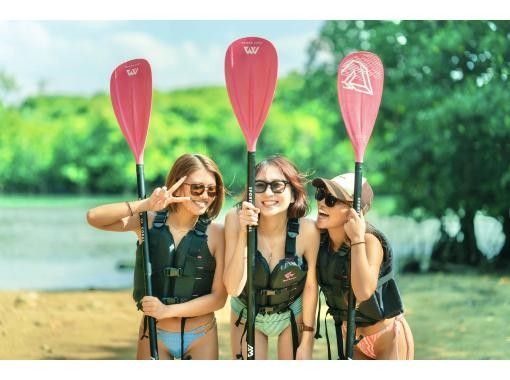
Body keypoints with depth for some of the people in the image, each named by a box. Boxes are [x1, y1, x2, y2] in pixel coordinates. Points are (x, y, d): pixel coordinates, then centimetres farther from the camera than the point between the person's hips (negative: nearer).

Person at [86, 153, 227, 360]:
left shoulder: (215, 234, -8)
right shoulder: (149, 222, -3)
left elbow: (219, 297, -9)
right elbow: (94, 217, -15)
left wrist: (168, 310, -18)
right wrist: (146, 205, -25)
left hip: (201, 337, -1)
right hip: (154, 335, 1)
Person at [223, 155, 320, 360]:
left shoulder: (306, 230, -25)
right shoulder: (236, 219, -25)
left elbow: (310, 285, -10)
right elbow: (233, 288, -29)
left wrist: (307, 339, -4)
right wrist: (243, 234, -39)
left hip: (294, 315, 0)